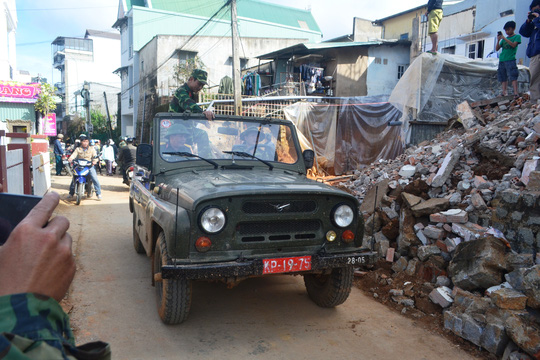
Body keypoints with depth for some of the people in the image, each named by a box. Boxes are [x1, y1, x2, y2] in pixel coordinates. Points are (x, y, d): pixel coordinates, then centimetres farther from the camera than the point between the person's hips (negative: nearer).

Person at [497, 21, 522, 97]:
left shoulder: (517, 36, 7)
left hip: (510, 60, -5)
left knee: (513, 76, -13)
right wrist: (498, 40, -2)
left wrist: (504, 38, -12)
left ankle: (515, 93, -19)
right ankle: (504, 92, 2)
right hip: (502, 60, 5)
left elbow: (514, 45, -11)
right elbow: (497, 49, 14)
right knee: (503, 78, 2)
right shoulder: (504, 39, 19)